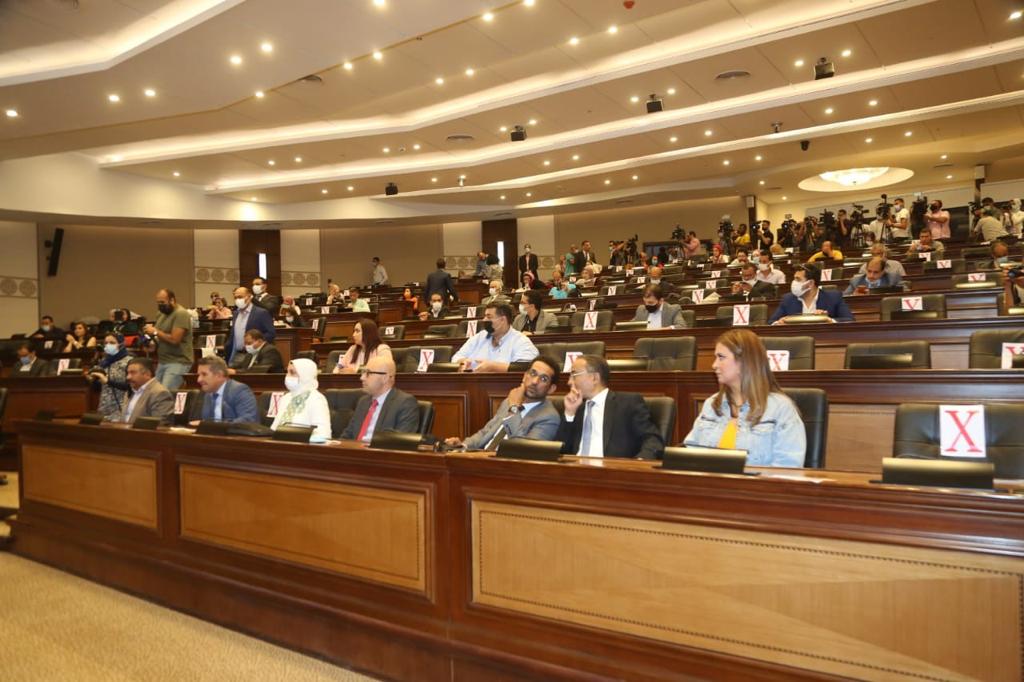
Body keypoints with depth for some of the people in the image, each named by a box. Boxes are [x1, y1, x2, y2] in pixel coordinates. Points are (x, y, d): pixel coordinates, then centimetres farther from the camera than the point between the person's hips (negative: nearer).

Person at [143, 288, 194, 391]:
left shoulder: (181, 314, -14)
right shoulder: (161, 315, 14)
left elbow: (174, 339, -21)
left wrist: (155, 332, -12)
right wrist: (154, 341, 2)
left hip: (178, 362, -9)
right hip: (162, 362, 9)